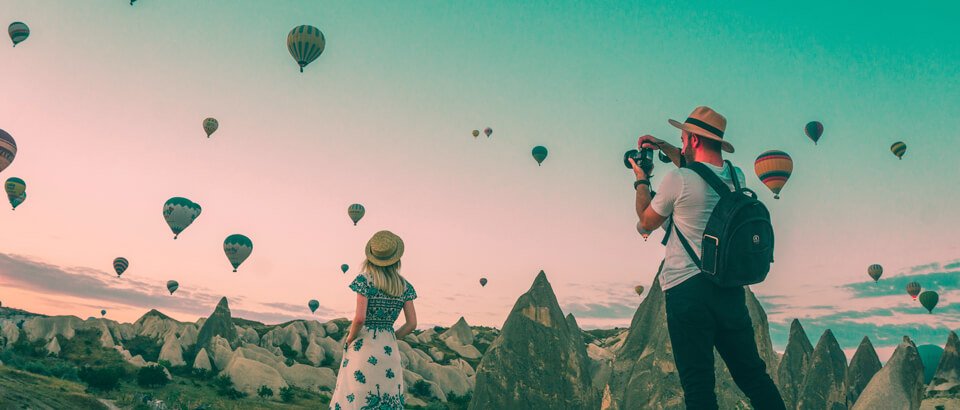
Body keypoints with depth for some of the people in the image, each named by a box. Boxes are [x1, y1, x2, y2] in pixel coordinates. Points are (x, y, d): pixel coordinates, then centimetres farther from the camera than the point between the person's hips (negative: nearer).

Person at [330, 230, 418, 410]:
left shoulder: (365, 280, -8)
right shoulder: (404, 286, 4)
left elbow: (360, 318, -17)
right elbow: (412, 324, 4)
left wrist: (349, 339, 0)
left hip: (363, 348, -4)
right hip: (389, 350, 4)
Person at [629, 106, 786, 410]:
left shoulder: (677, 180, -13)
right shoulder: (736, 177, 6)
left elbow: (647, 222, 3)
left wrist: (641, 182, 18)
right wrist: (663, 146, 32)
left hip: (687, 290, -6)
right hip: (731, 289, 6)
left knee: (698, 385, 0)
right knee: (753, 374, 15)